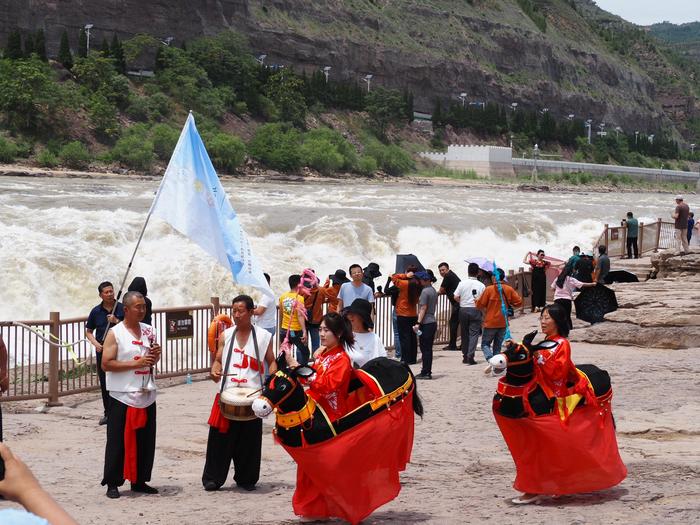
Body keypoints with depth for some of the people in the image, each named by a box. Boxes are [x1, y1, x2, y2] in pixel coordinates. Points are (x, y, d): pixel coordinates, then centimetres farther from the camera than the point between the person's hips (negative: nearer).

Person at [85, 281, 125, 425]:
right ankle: (107, 413, 18)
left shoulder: (122, 308, 0)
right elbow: (89, 331, 13)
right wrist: (96, 343, -4)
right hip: (102, 351, 3)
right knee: (104, 383, 8)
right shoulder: (96, 311, 6)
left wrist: (117, 321, -15)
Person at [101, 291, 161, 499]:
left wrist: (155, 355, -2)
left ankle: (139, 481, 20)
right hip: (122, 396, -6)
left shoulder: (148, 331, 11)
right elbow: (106, 364, -13)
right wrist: (136, 363, -18)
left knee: (145, 441, 9)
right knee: (118, 441, -2)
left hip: (147, 395, 6)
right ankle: (112, 483, 6)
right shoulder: (115, 333, -6)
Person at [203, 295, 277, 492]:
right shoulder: (226, 335, 8)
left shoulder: (263, 336, 2)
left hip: (252, 396, -1)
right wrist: (215, 370, -10)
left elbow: (271, 361, 9)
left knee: (249, 439, 6)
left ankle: (246, 479, 19)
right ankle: (213, 478, 9)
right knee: (220, 438, -1)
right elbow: (218, 359, 12)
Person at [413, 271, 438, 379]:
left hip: (426, 323, -9)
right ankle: (427, 371, 16)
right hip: (433, 321, 9)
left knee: (425, 349, -5)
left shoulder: (425, 291, -13)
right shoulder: (434, 291, 15)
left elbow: (423, 308, -18)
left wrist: (418, 322, -20)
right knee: (428, 349, 13)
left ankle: (425, 372, -4)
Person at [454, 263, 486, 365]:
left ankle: (465, 356, 16)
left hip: (463, 310, 2)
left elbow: (456, 297, -5)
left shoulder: (462, 283, -4)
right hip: (475, 310, -2)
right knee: (474, 333, 0)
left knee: (464, 333, 12)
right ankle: (470, 356, -12)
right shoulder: (481, 285, -5)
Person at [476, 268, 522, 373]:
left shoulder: (489, 289, -12)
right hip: (503, 323, 4)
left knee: (485, 344, 6)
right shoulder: (509, 289, -1)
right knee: (497, 346, 14)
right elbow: (519, 302, -1)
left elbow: (480, 305, -11)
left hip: (490, 322, -4)